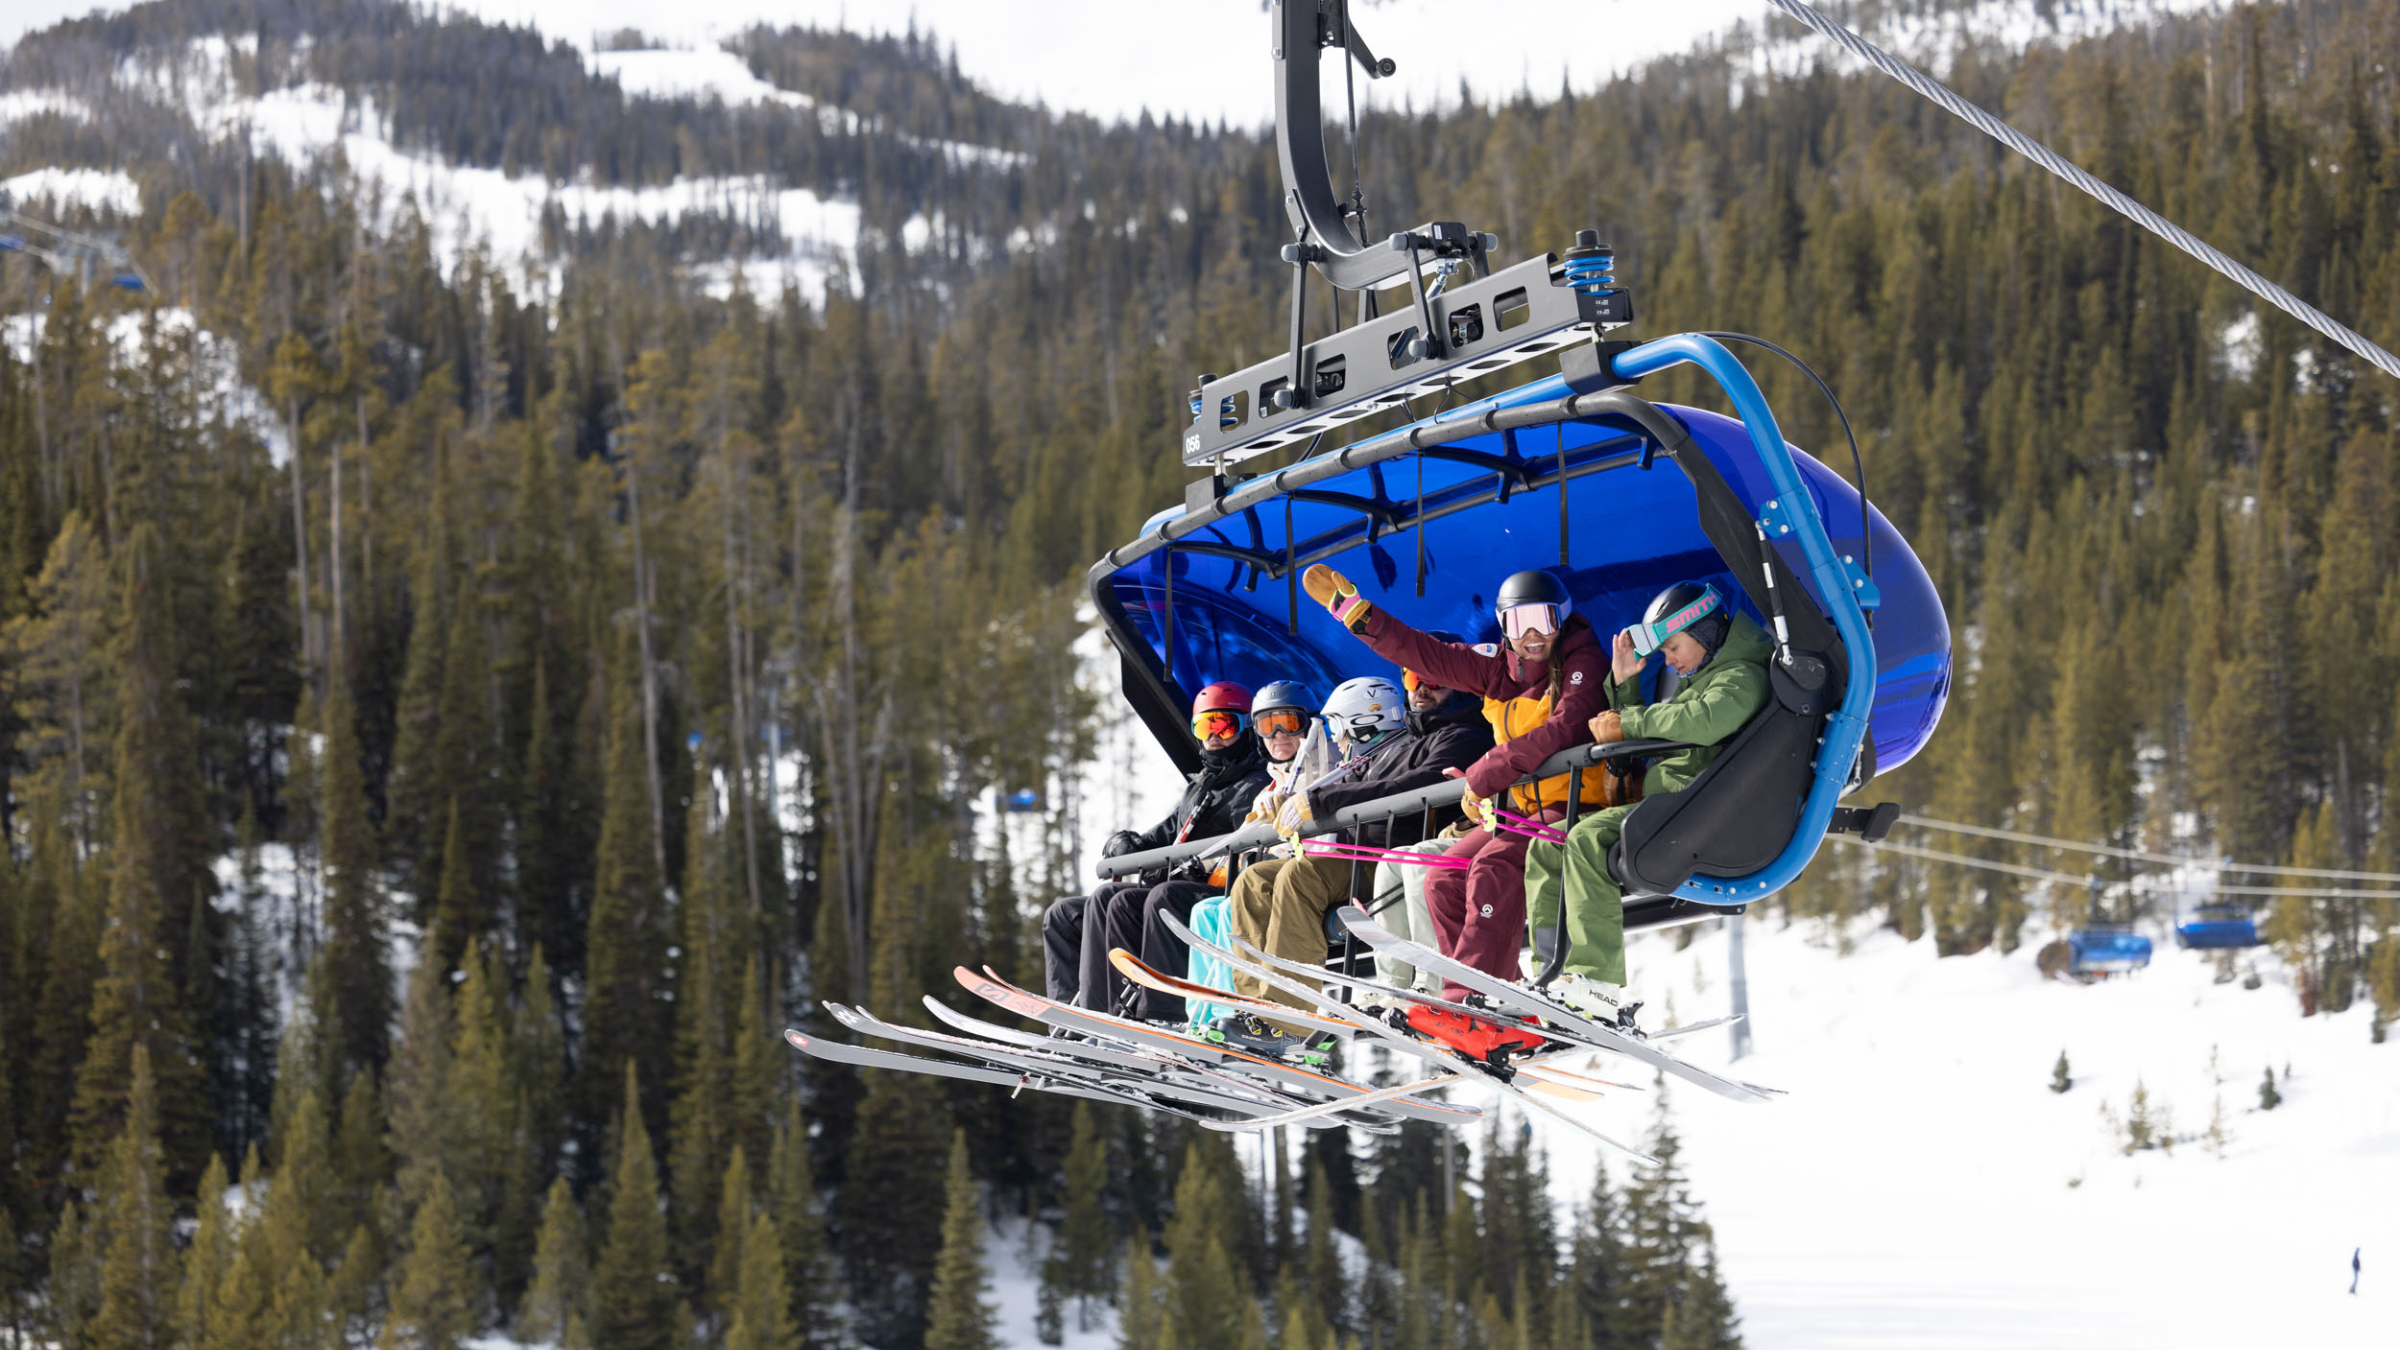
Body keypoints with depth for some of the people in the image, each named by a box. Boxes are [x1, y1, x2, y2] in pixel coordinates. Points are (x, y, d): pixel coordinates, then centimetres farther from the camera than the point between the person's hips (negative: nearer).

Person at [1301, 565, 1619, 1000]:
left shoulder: (1585, 662, -12)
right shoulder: (1499, 664, 8)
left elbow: (1564, 730, -26)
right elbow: (1426, 654, 8)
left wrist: (1483, 776, -24)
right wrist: (1351, 609, 1)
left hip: (1572, 806, -8)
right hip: (1517, 809, 8)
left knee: (1493, 866, -30)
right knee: (1443, 880, -5)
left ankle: (1467, 999, -33)